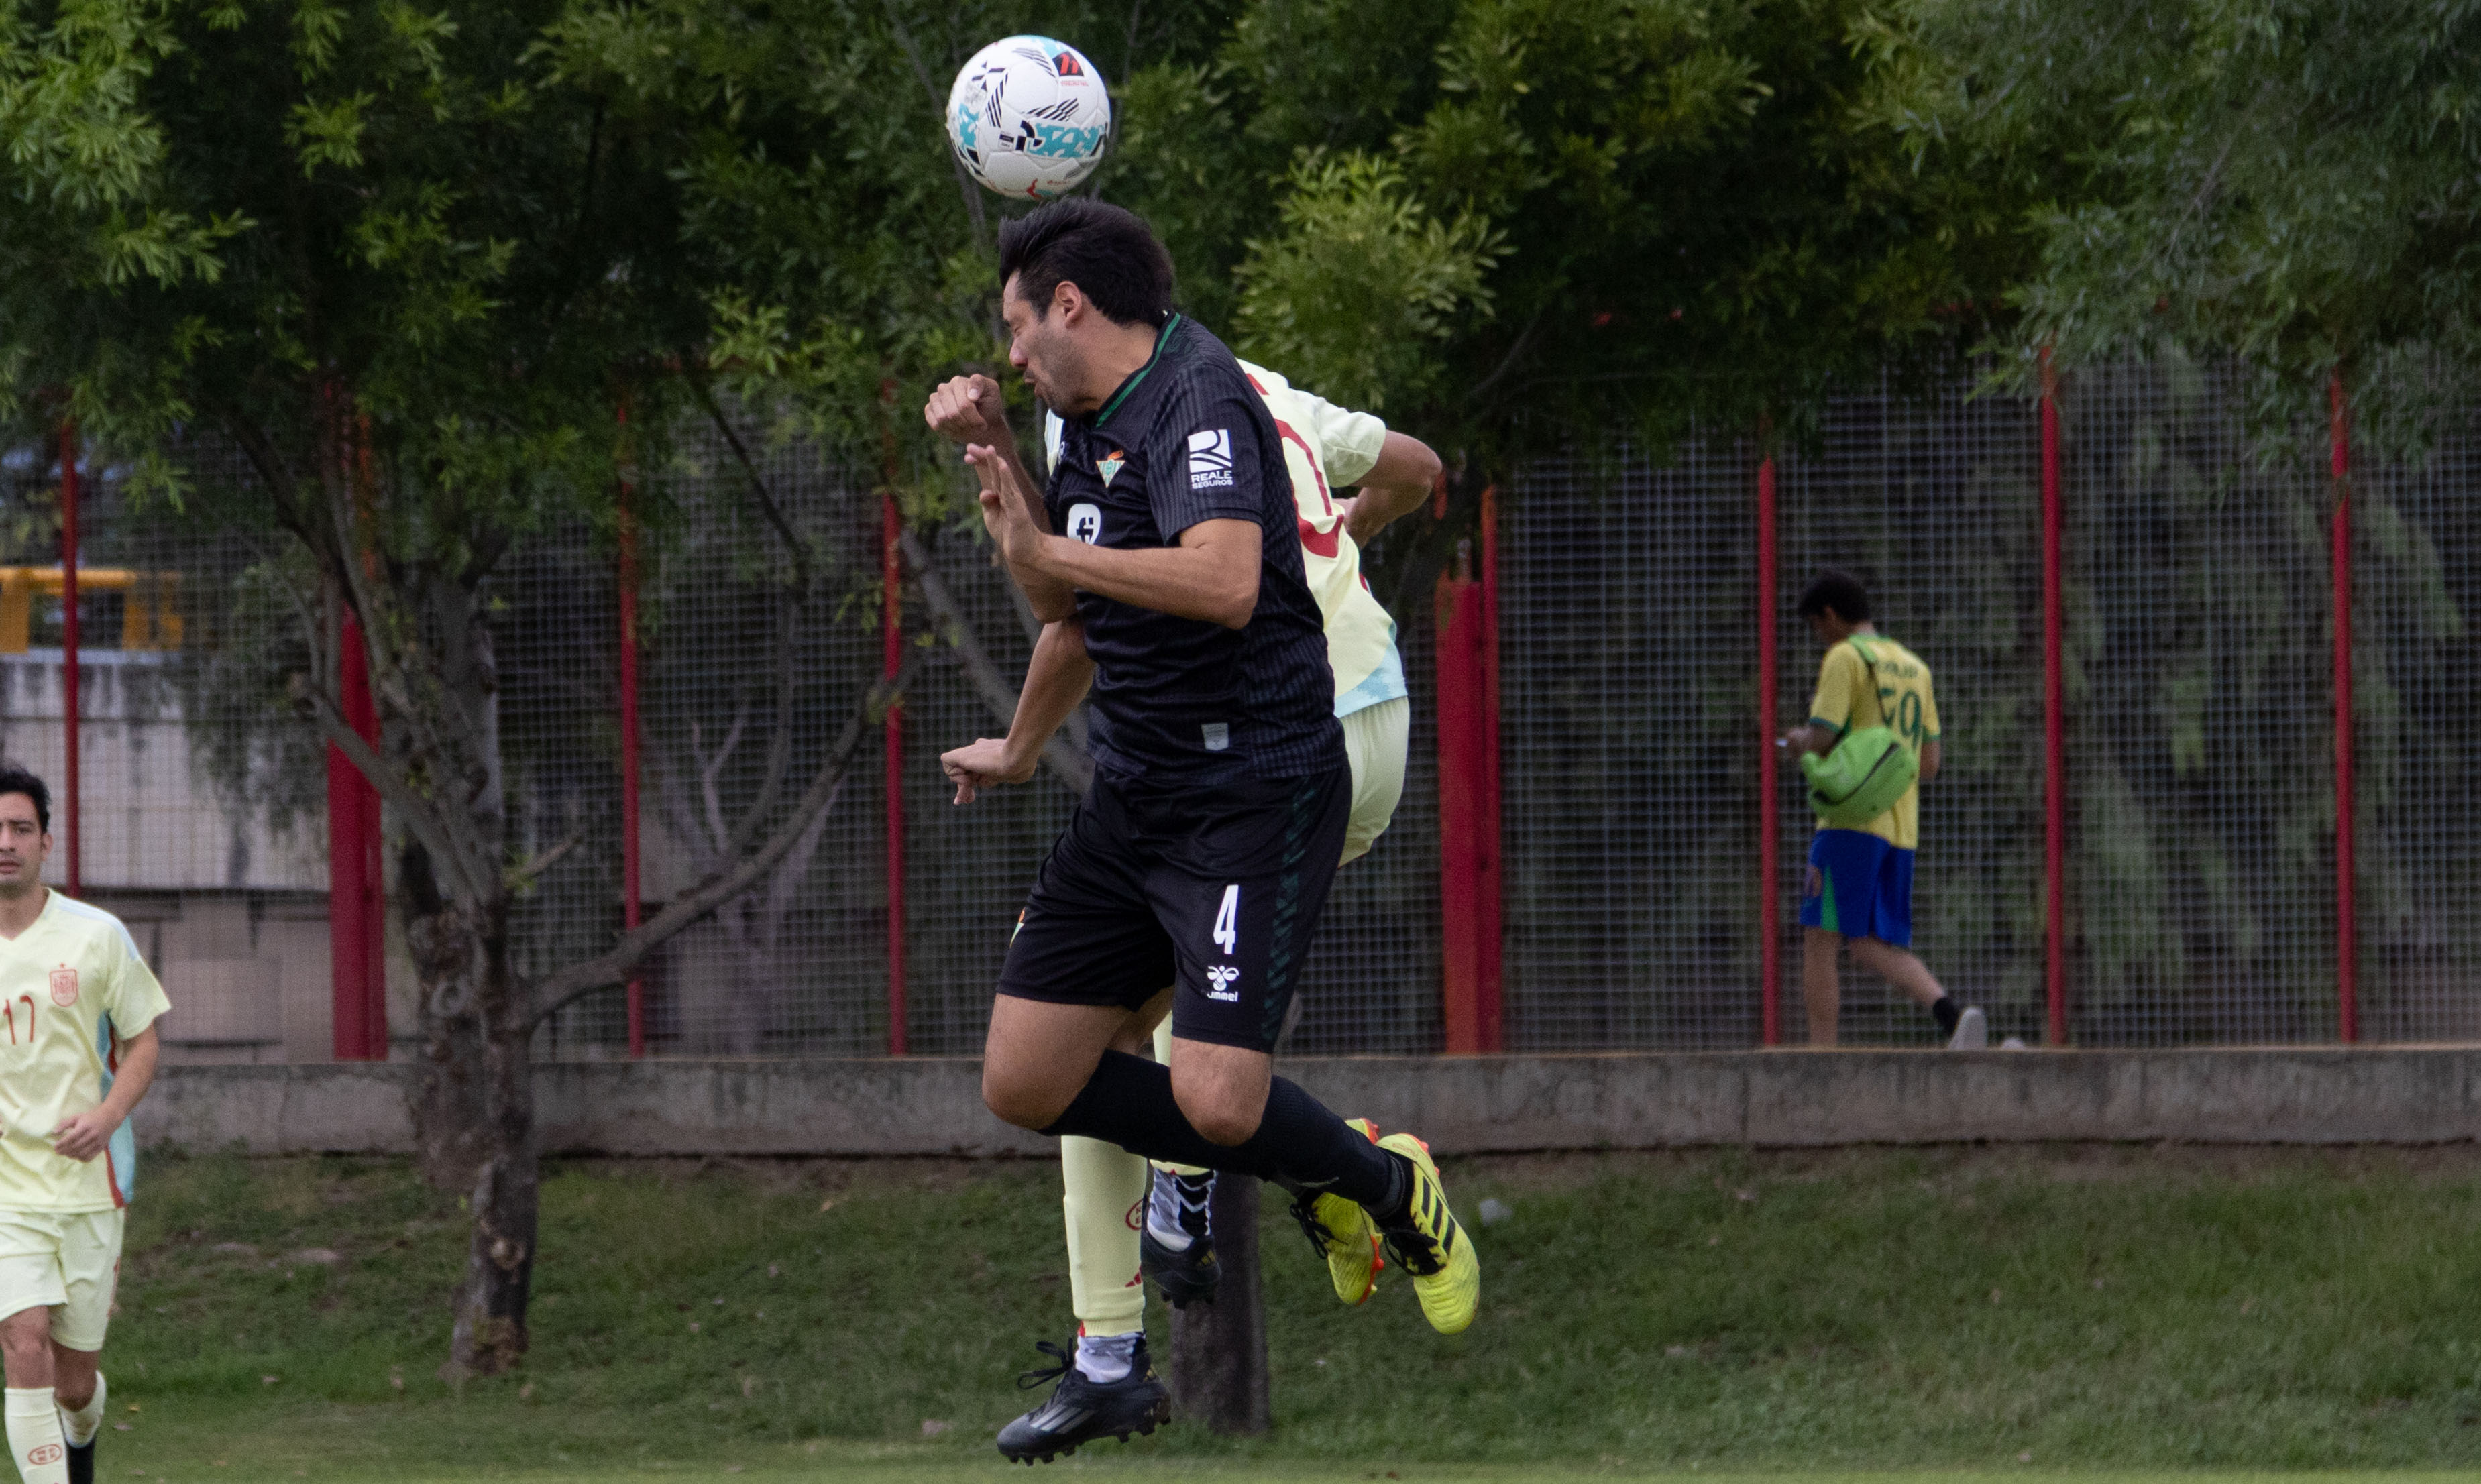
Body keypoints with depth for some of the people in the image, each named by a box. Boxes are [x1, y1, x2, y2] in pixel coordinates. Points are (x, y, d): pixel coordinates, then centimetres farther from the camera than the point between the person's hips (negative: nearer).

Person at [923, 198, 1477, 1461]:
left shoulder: (1200, 399, -16)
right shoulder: (1092, 423, 14)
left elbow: (1224, 583, -33)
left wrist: (1044, 551, -23)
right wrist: (997, 460, 16)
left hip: (1255, 790, -10)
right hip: (1132, 794, 10)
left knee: (1216, 1102, -20)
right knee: (1025, 1082, 2)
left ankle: (1392, 1190, 13)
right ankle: (1311, 1173, 18)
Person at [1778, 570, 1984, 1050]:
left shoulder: (1844, 657, -5)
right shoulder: (1914, 667, 18)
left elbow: (1821, 736, -13)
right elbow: (1930, 762, 19)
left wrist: (1800, 741, 9)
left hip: (1852, 819, -7)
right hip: (1902, 827, 7)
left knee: (1820, 941, -5)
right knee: (1877, 947, 7)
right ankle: (1951, 1015, -16)